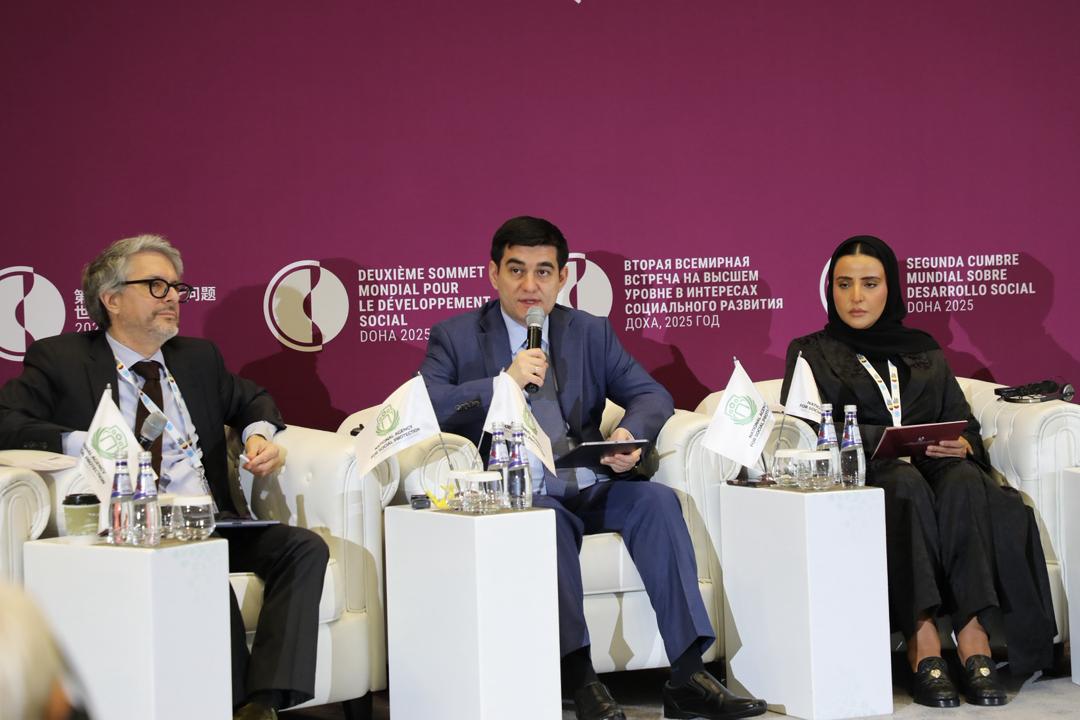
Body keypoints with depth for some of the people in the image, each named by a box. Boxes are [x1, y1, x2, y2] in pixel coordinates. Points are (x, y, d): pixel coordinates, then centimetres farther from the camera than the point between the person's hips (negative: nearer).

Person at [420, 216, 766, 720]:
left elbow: (653, 396, 12)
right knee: (549, 519, -36)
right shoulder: (455, 338, 7)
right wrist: (503, 383, -17)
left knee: (656, 499, -25)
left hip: (591, 489, 3)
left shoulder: (591, 333, 16)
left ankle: (687, 677, -29)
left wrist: (630, 432, -12)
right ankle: (578, 677, -33)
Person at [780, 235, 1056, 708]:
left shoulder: (924, 351, 24)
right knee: (904, 482, -37)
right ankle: (922, 645, -45)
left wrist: (962, 447, -9)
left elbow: (965, 426, 16)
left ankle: (973, 638, -43)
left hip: (934, 471, 2)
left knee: (964, 481, -33)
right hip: (857, 483, -2)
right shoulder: (811, 353, 16)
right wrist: (887, 442, -15)